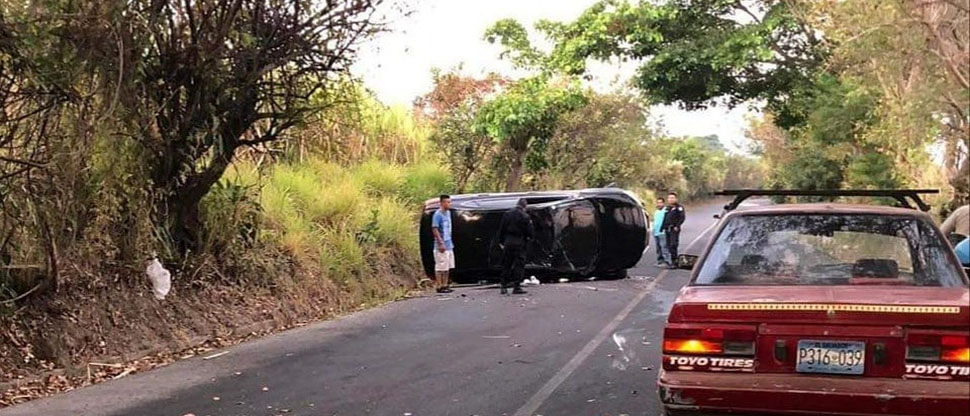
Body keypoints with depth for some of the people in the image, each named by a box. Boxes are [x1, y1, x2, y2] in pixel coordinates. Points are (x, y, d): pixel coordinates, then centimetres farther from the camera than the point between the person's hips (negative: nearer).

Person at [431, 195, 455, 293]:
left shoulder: (448, 213, 12)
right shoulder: (437, 214, -14)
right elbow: (434, 229, -18)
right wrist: (441, 243, -21)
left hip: (449, 245, 9)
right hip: (441, 246, -9)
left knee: (447, 267, 12)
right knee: (440, 267, -4)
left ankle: (445, 285, 20)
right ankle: (439, 286, 1)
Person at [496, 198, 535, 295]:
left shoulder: (507, 214, 6)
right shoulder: (525, 216, -9)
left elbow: (501, 229, 9)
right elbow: (530, 232, -8)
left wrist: (501, 241, 16)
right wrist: (529, 237, 13)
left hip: (508, 242, 5)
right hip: (519, 243, -5)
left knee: (506, 265, 11)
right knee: (519, 265, 1)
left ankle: (504, 287, 11)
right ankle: (516, 287, -2)